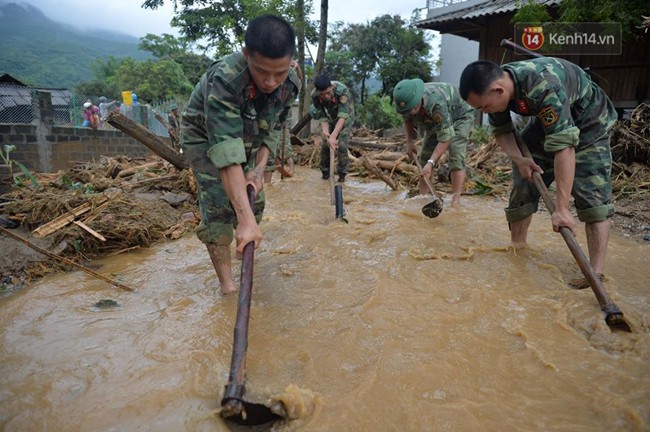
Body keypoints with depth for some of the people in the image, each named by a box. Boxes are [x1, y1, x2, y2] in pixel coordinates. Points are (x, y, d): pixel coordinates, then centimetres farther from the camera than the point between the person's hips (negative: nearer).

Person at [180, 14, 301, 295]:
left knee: (254, 203, 10)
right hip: (205, 138, -5)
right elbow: (226, 150, -49)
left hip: (247, 141, 6)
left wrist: (259, 168, -21)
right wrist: (244, 219, -55)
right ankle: (226, 283, -8)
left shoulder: (291, 84, -22)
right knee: (218, 207, -16)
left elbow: (274, 128, -5)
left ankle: (245, 247, 37)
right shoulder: (223, 79, -41)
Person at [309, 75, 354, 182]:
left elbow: (343, 116, -43)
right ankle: (325, 171, 16)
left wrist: (333, 136, -51)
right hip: (330, 116, 3)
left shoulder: (342, 90, -40)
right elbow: (322, 117, -23)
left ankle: (342, 173, 0)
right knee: (325, 143, -1)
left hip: (345, 116, -3)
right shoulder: (315, 95, -28)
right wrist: (325, 132, -42)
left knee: (341, 144, -14)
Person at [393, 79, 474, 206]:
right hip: (436, 120, 7)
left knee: (456, 156, -21)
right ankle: (421, 194, 9)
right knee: (425, 154, 1)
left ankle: (456, 200, -22)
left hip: (460, 115, -6)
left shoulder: (436, 103, -44)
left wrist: (431, 163, -44)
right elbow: (408, 120, 2)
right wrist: (409, 141, -9)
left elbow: (445, 138, -39)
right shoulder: (406, 101, -24)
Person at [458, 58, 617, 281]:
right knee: (522, 186, 3)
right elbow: (501, 131, -5)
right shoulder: (495, 84, -20)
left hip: (588, 123, -6)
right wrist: (518, 158, -25)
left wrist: (561, 208, -44)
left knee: (592, 194, -17)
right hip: (545, 123, 6)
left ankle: (596, 273, -14)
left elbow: (564, 146, -44)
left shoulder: (544, 86, -42)